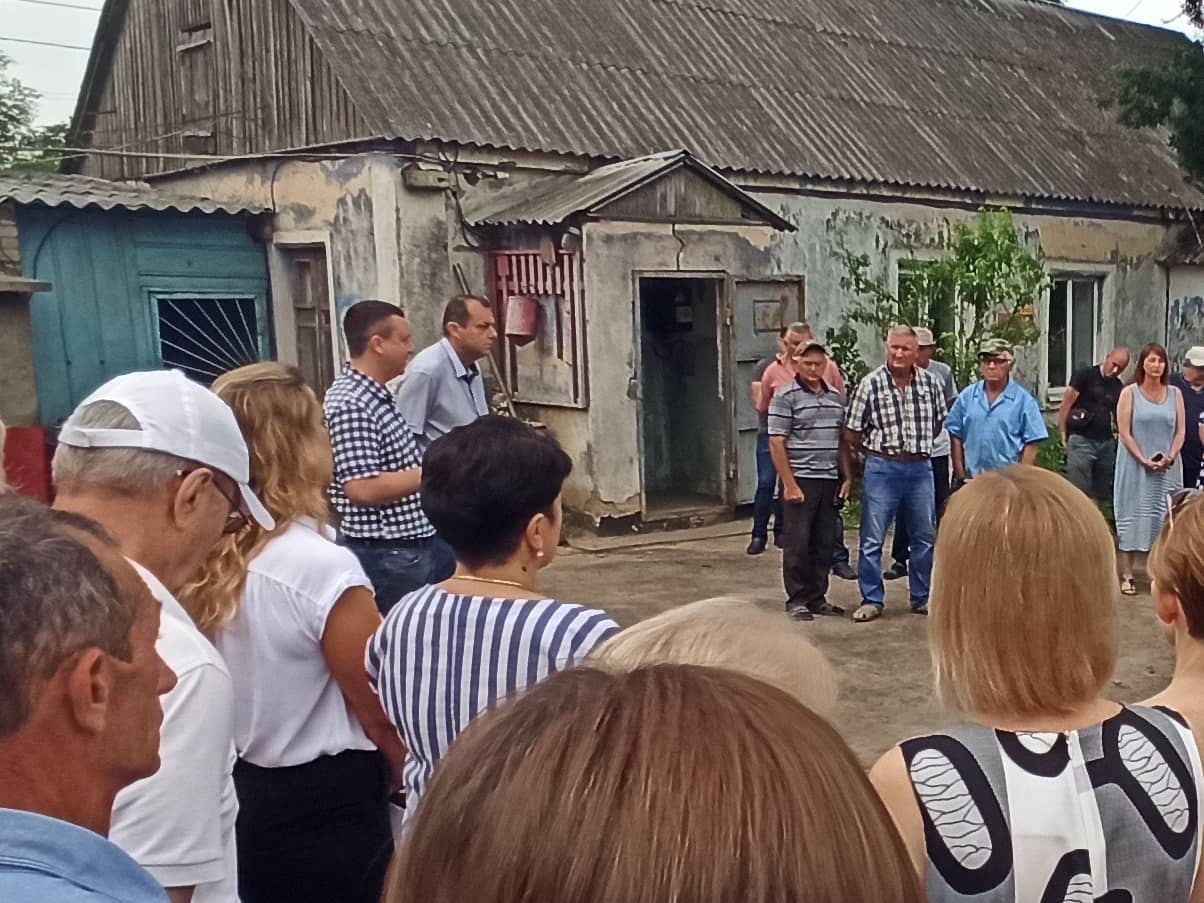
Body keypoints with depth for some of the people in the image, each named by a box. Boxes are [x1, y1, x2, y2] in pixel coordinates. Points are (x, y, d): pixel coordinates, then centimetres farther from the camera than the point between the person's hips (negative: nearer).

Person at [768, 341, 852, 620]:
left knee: (825, 543, 9)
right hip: (801, 480, -5)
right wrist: (789, 484, -14)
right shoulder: (785, 397, -5)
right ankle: (797, 601, 10)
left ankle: (817, 598, 19)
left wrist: (847, 477, 10)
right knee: (798, 543, 1)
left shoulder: (836, 397, 13)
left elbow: (842, 441, 18)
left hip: (830, 481, 5)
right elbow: (776, 443, -9)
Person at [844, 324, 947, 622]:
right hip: (882, 469, -3)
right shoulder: (871, 384, -7)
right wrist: (877, 452, 6)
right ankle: (872, 600, 11)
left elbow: (939, 422, 15)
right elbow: (852, 433, -2)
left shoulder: (931, 382, 2)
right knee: (872, 540, 0)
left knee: (924, 538, 11)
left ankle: (922, 598, 25)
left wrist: (918, 446, 11)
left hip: (920, 468, 3)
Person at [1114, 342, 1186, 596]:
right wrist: (1144, 460, -14)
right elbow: (1124, 432, -7)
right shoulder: (1130, 393, -2)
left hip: (1167, 468, 3)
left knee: (1163, 518, 4)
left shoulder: (1175, 394, 6)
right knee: (1132, 517, -1)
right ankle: (1127, 575, 2)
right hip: (1135, 466, -3)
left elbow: (1180, 431, 5)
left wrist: (1169, 458, -10)